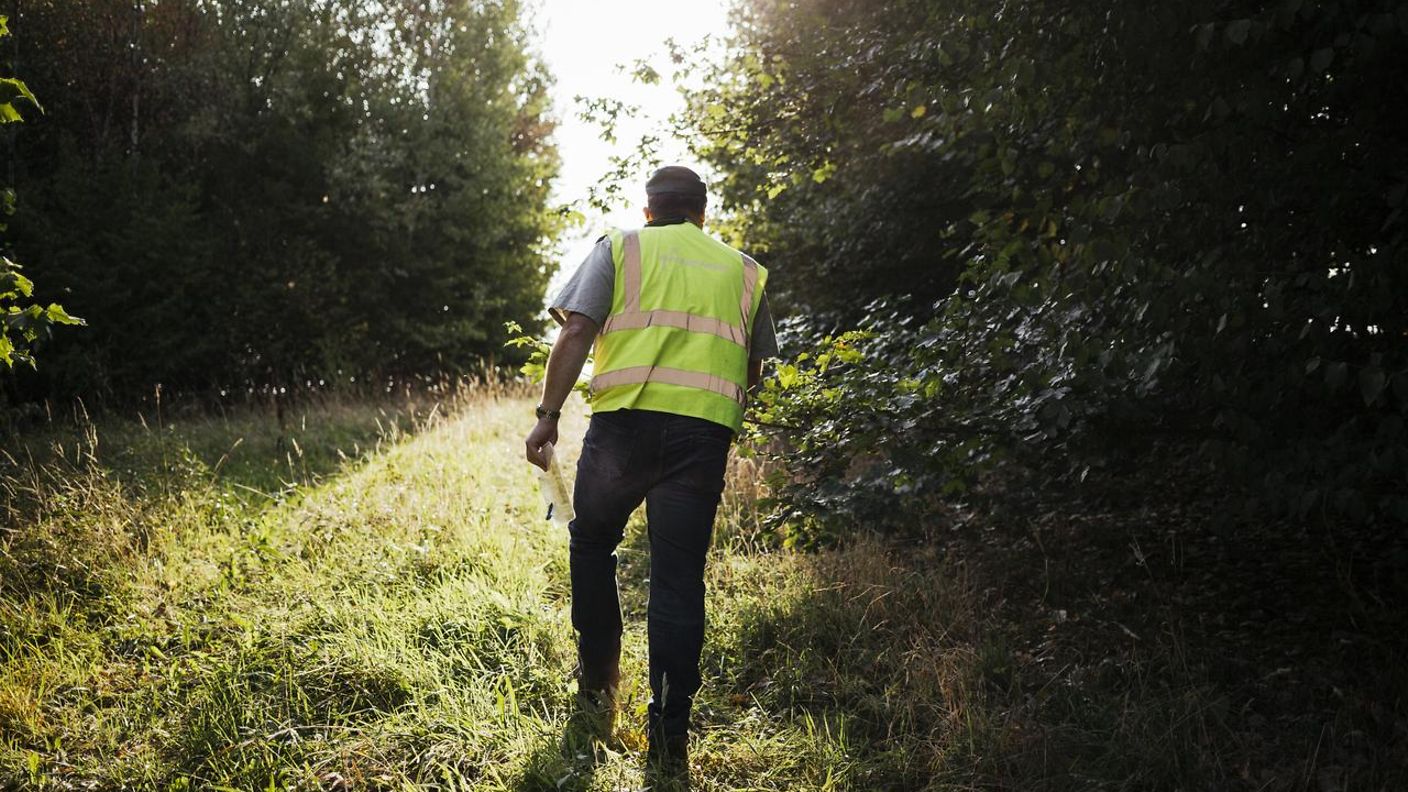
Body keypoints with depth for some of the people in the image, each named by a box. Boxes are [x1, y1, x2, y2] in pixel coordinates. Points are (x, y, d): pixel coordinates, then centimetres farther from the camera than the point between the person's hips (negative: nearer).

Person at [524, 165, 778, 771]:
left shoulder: (619, 248, 12)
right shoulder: (743, 270, 20)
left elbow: (574, 334, -1)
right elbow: (753, 370, 21)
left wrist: (548, 415, -1)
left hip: (625, 418, -1)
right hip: (705, 429, 2)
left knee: (591, 542, 21)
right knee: (679, 577, 4)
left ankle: (598, 679, 29)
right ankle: (669, 731, 4)